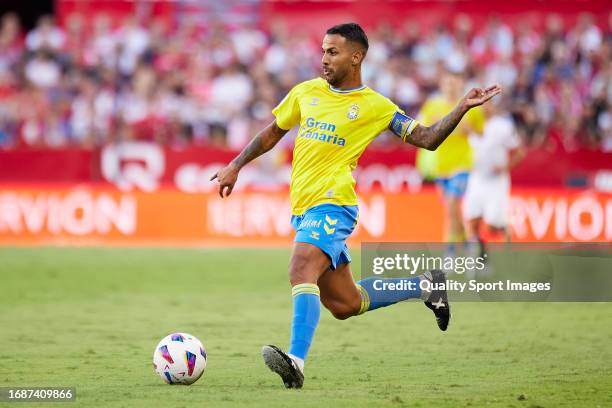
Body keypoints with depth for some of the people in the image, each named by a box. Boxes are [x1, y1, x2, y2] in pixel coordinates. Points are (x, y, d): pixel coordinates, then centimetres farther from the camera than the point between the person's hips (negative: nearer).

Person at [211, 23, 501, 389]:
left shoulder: (375, 106, -1)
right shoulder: (306, 92, 13)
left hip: (331, 205, -7)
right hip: (303, 208, 7)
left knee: (301, 271, -32)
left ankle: (296, 362, -43)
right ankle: (424, 286, 31)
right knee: (344, 304, 11)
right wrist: (236, 166, 20)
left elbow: (427, 138, -1)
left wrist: (462, 108, -13)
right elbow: (273, 132, 25)